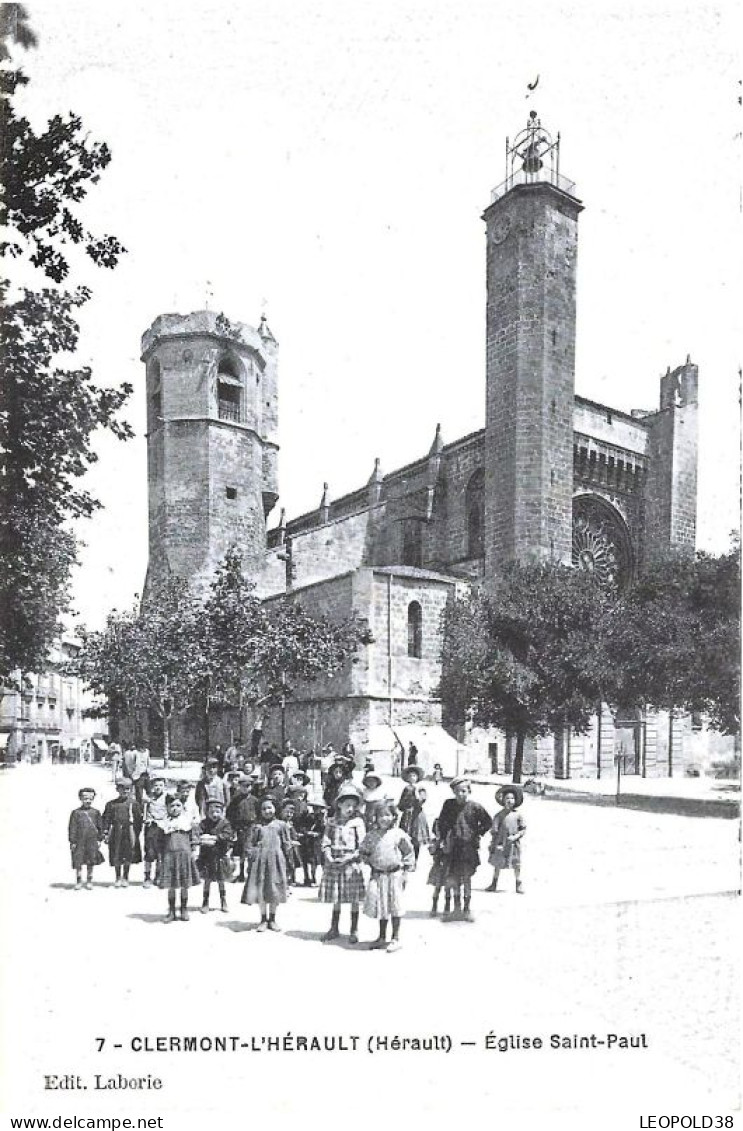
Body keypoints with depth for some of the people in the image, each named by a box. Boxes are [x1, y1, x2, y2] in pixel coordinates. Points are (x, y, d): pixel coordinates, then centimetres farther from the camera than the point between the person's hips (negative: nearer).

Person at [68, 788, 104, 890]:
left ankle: (89, 881, 20)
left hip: (92, 841, 1)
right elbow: (72, 828, -1)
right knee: (78, 862, 2)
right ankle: (78, 881, 16)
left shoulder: (95, 812, 4)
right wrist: (72, 841, -5)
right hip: (79, 841, -1)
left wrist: (99, 839, 6)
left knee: (91, 862, 7)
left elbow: (100, 826, 9)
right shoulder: (76, 812, -2)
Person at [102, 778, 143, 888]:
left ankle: (125, 878, 20)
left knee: (128, 856, 5)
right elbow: (106, 818, 5)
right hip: (116, 833, 0)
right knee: (116, 857, 4)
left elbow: (138, 819, 3)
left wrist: (136, 833, -2)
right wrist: (106, 832, -3)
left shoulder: (134, 804, 3)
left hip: (129, 832, 0)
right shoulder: (111, 804, 5)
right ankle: (118, 878, 20)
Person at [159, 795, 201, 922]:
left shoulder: (188, 820, 6)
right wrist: (161, 854, 6)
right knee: (171, 886, 3)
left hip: (185, 853, 0)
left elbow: (194, 835, 6)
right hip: (169, 854, 0)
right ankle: (171, 911, 14)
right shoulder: (165, 822, 8)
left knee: (184, 885, 6)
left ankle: (184, 910, 18)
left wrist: (194, 850, -1)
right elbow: (161, 841, 11)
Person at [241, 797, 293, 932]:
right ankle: (263, 919, 12)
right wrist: (250, 862, 2)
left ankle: (272, 919, 16)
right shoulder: (257, 827, 9)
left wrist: (288, 860, 4)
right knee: (260, 890, 0)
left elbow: (287, 844, 9)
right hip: (260, 859, 1)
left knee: (275, 890, 3)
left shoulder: (281, 825, 8)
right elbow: (252, 845, 9)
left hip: (276, 860, 0)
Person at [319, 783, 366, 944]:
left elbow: (362, 845, -6)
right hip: (333, 865, 2)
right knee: (336, 899, 14)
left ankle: (354, 931, 16)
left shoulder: (357, 822, -3)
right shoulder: (332, 822, 4)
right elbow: (326, 842, 3)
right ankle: (334, 928, 27)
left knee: (354, 900, 3)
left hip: (351, 864, -2)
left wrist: (351, 857, -17)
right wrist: (329, 857, -13)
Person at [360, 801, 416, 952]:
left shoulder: (399, 834, -5)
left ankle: (395, 939, 11)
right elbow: (363, 851, 14)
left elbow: (409, 852, 2)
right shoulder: (371, 835, 2)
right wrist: (370, 863, 4)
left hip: (394, 874, -3)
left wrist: (405, 869, -2)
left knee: (395, 907, 1)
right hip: (377, 875, 3)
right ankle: (382, 937, 22)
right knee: (380, 906, 10)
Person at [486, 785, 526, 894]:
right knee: (497, 864, 8)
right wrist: (495, 844, -8)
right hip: (500, 844, 0)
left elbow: (523, 829, 3)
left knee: (516, 865, 3)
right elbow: (494, 831, -1)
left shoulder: (517, 815, -1)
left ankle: (519, 885, 16)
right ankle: (494, 884, 21)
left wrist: (516, 836, -13)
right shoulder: (499, 815, -2)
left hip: (513, 843, 0)